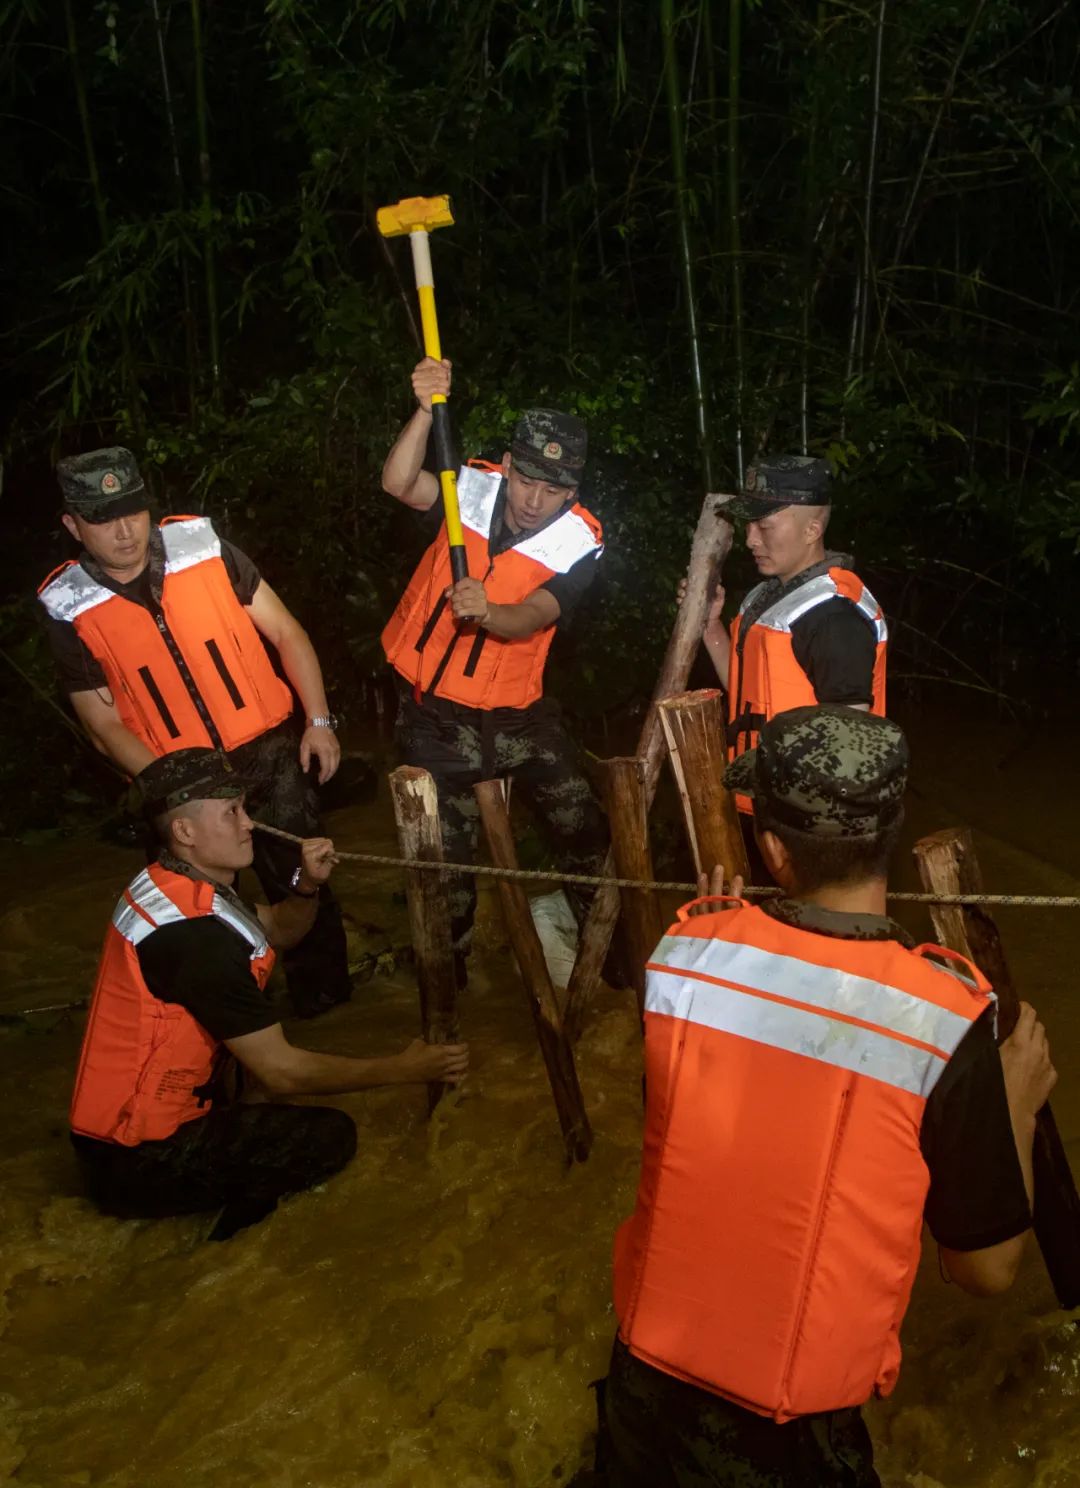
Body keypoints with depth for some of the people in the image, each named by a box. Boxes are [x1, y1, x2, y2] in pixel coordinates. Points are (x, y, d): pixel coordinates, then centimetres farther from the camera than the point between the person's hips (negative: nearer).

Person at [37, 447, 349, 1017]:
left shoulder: (202, 545, -7)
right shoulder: (68, 607, -8)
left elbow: (287, 633, 1)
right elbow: (104, 726, -3)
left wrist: (319, 721, -7)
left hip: (268, 751, 0)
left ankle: (325, 1000, 24)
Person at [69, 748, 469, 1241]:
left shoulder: (168, 883, 1)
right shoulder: (193, 933, -27)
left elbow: (277, 932, 15)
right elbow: (281, 1071, -22)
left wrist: (308, 885, -6)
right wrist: (401, 1069, -13)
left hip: (118, 1115, 10)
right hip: (136, 1165, -10)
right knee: (331, 1136, -14)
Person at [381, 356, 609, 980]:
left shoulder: (579, 541, -14)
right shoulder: (477, 487, -9)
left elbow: (529, 620, -27)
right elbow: (399, 483, -27)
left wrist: (486, 612, -49)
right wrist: (427, 411, -41)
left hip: (516, 708, 0)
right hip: (433, 708, 0)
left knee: (584, 828, 5)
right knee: (448, 849, 10)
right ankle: (450, 966, 33)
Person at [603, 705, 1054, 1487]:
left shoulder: (686, 953, -17)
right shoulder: (945, 1017, -25)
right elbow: (987, 1267, -12)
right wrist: (1017, 1104, 1)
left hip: (648, 1361, 2)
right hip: (790, 1420, -2)